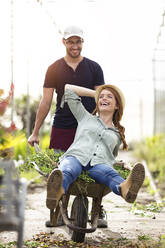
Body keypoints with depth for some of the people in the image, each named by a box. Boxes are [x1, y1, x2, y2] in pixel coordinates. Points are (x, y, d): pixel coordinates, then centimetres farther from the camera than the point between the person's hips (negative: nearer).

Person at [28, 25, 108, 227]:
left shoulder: (94, 68, 6)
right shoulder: (54, 70, 6)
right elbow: (46, 102, 5)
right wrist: (35, 132, 3)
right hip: (61, 128, 0)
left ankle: (99, 212, 13)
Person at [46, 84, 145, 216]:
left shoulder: (118, 135, 33)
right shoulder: (85, 117, 31)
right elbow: (68, 88, 34)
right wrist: (95, 93, 39)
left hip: (99, 163, 1)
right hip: (76, 156, 0)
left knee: (110, 174, -39)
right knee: (67, 171, -40)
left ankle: (125, 188, -75)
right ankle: (57, 192, -76)